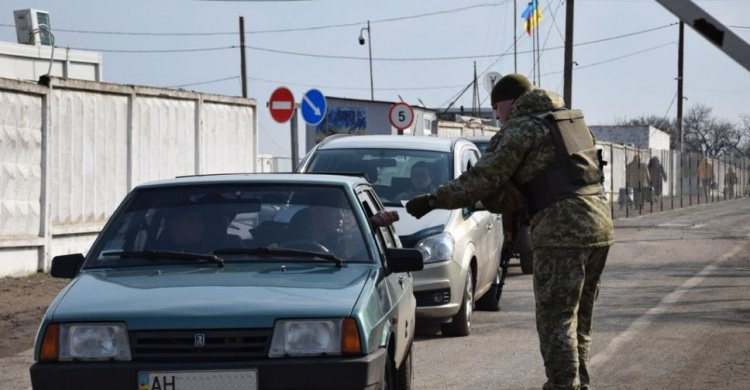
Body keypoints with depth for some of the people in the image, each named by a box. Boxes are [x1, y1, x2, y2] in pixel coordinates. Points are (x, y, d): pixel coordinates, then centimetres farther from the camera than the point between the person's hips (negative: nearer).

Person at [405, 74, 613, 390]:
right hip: (599, 223, 9)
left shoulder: (522, 128, -5)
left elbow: (483, 180, -10)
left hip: (563, 229, -9)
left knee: (556, 321, -5)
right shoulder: (569, 119, 22)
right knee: (578, 319, 16)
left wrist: (431, 201, -6)